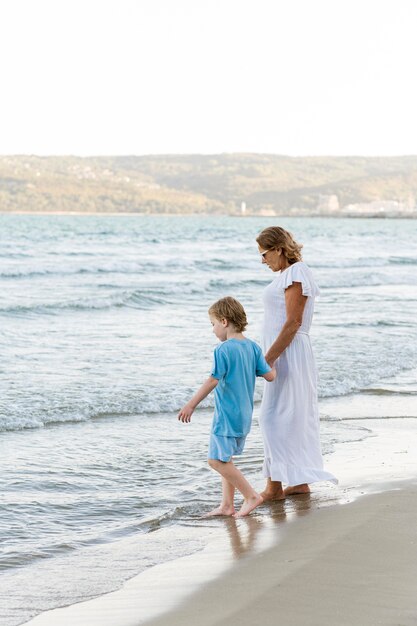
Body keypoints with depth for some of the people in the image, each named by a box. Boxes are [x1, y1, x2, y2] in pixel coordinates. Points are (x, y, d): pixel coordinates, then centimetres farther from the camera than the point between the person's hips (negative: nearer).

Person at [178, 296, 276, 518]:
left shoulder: (223, 350, -16)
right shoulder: (252, 347, 6)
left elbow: (213, 381, -20)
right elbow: (270, 375, 4)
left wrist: (191, 405, -16)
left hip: (227, 415, -9)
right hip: (244, 414, 9)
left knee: (217, 460, -5)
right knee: (225, 459, 16)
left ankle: (251, 495, -5)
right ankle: (226, 505, 16)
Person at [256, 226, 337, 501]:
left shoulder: (296, 274, -15)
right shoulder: (288, 274, 14)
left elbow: (293, 323, -21)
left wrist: (268, 358, -22)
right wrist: (270, 356, 17)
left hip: (288, 354, -10)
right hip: (285, 354, 10)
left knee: (275, 416, -8)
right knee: (295, 417, 12)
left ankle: (275, 486, -6)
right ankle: (300, 481, 17)